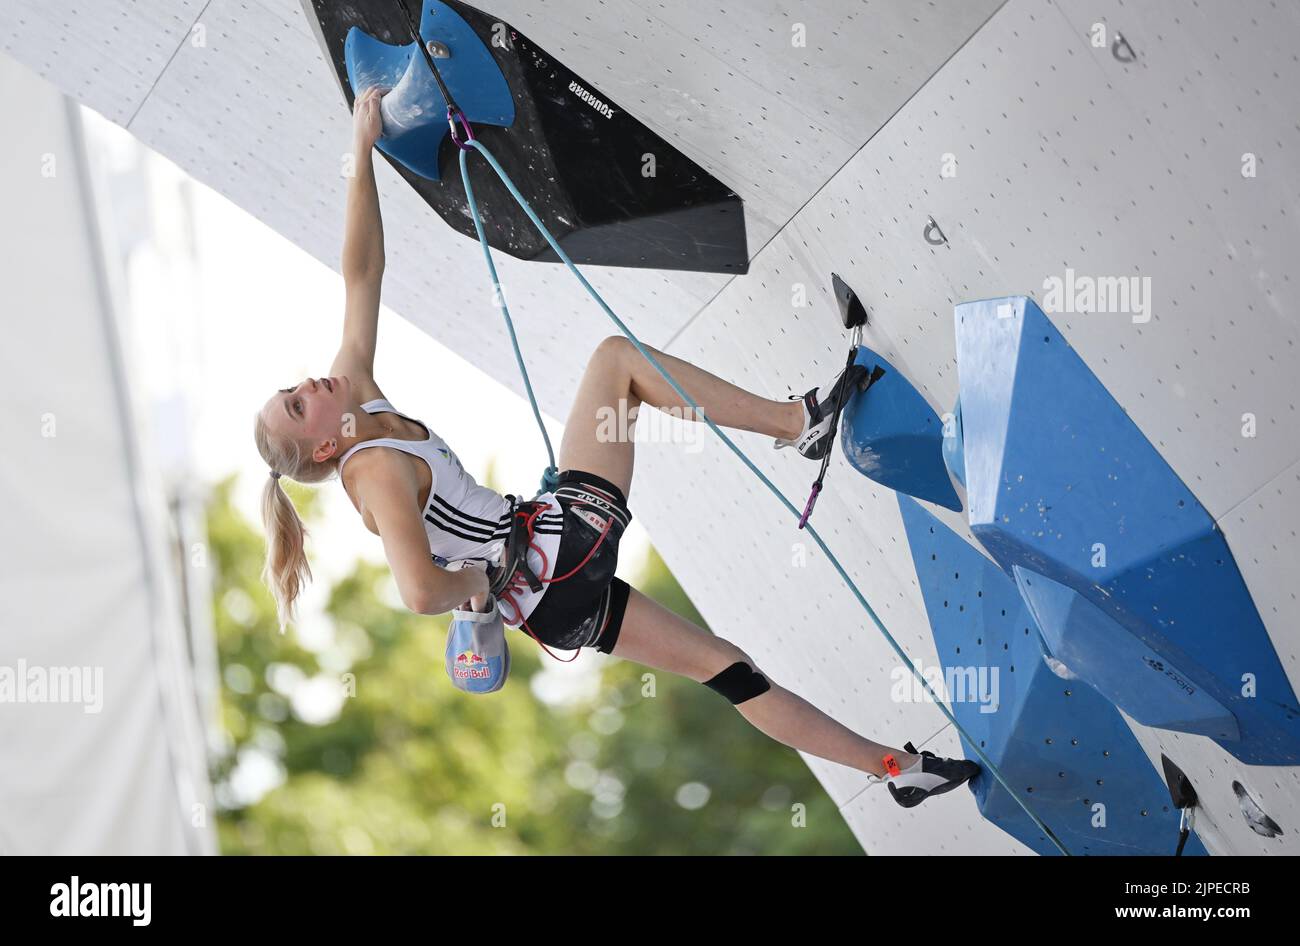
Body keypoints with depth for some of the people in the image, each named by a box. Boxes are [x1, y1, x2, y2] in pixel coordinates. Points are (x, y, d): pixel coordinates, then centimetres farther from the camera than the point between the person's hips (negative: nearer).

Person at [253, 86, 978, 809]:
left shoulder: (356, 394, -1)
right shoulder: (376, 472, -25)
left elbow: (362, 273, -2)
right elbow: (423, 592, -40)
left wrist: (364, 151, -8)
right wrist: (477, 584, -19)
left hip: (558, 526, 10)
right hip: (557, 592, -10)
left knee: (618, 357, 11)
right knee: (726, 667, -4)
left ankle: (800, 423, 13)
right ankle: (896, 767, 7)